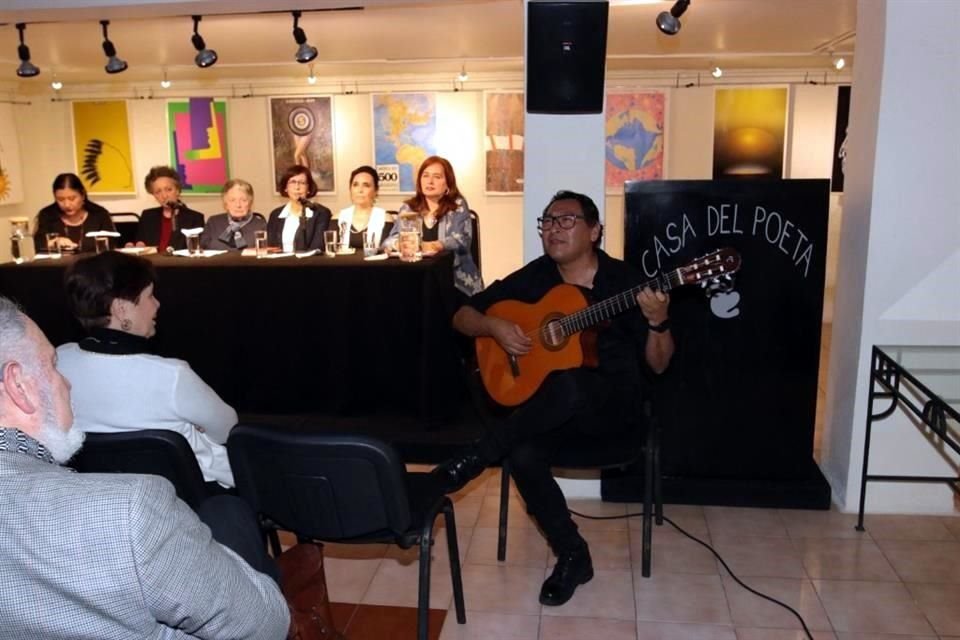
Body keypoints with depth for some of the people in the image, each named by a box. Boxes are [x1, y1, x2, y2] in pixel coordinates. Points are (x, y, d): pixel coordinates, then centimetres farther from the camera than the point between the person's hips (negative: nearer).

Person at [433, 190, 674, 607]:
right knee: (523, 456, -28)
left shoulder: (624, 280, -5)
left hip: (611, 403, -3)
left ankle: (472, 461, -21)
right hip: (548, 404, 3)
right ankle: (573, 556, -5)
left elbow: (657, 366, -5)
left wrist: (658, 322, -25)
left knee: (568, 386, -38)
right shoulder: (534, 277, 3)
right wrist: (495, 327, -14)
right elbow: (463, 316, 8)